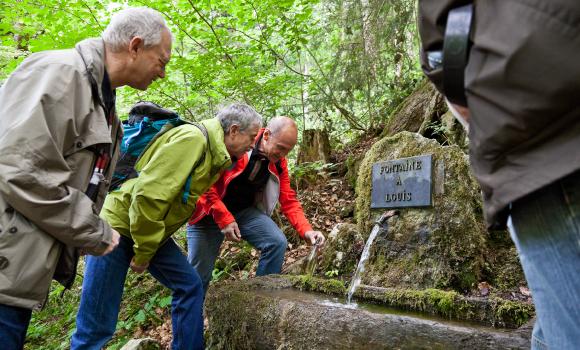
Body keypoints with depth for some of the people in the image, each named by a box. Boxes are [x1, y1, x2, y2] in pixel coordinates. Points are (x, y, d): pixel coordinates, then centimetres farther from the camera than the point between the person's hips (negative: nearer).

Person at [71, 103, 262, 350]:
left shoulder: (214, 152, 6)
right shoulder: (193, 138, -24)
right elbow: (148, 194, -28)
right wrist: (143, 253, -19)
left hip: (152, 230, 9)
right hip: (117, 225, -9)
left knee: (190, 286, 5)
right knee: (97, 326, -2)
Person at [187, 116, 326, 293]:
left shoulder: (278, 162, -5)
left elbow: (288, 200, -1)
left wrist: (306, 231, -16)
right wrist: (224, 219, -25)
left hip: (245, 211, 5)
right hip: (209, 212, -4)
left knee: (277, 242, -14)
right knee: (199, 274, 0)